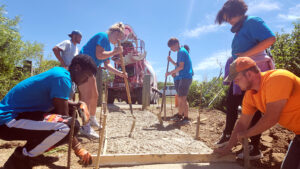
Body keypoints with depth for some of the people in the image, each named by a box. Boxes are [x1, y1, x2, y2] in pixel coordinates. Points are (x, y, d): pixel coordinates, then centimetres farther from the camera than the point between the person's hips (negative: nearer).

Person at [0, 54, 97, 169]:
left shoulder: (60, 72, 8)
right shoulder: (62, 77, -21)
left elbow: (58, 101, 22)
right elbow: (63, 116, -21)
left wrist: (77, 104, 3)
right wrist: (78, 149, -13)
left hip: (20, 113, 10)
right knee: (64, 127, -31)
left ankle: (34, 148, 15)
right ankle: (19, 159, -7)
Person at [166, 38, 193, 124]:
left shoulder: (182, 51, -11)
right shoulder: (180, 52, 18)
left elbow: (181, 67, -18)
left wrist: (170, 72, -13)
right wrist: (171, 61, 10)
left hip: (185, 77, -10)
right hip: (181, 77, 10)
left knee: (182, 98, -10)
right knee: (180, 98, 13)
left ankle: (186, 118, -4)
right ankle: (180, 115, 23)